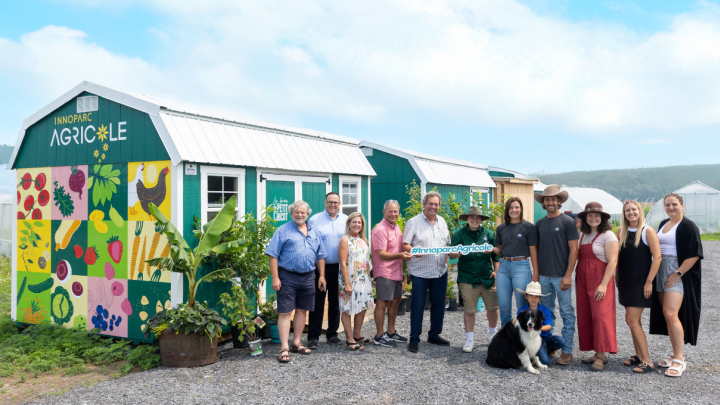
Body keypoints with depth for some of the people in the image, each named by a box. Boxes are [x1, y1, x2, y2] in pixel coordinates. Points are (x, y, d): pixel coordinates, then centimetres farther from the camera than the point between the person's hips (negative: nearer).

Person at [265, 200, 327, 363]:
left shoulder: (314, 232, 13)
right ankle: (284, 348, 0)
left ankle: (296, 343, 23)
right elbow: (273, 255, -7)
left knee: (302, 310, 11)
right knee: (285, 312, -4)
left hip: (308, 277, 5)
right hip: (288, 276, -5)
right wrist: (275, 278, -13)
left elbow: (320, 256, 16)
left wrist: (321, 275, 9)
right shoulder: (283, 231, -2)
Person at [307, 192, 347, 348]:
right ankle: (313, 337, 8)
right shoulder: (315, 220, 0)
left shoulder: (346, 220, 8)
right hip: (320, 267, -3)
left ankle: (332, 334, 24)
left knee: (335, 302, 11)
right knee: (318, 302, 0)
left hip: (339, 267, 3)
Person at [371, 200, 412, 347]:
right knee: (383, 303, -3)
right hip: (384, 273, -9)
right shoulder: (380, 230, -16)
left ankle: (391, 332, 28)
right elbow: (382, 254, -22)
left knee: (395, 301, 15)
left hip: (396, 272, 9)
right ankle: (379, 336, 7)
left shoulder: (396, 227, 13)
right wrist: (400, 255, -36)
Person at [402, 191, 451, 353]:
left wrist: (447, 259, 9)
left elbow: (447, 244, 21)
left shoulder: (442, 221, 13)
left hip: (440, 272, 5)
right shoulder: (413, 222, -4)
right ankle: (414, 339, 9)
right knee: (417, 306, -2)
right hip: (420, 273, -5)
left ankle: (434, 335, 26)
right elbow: (405, 245, -8)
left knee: (438, 305, 11)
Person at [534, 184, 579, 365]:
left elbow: (573, 250, -7)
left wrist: (568, 275, -13)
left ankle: (567, 351, 9)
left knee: (567, 313, 2)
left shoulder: (567, 222, -4)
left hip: (561, 276, -5)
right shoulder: (539, 224, 9)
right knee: (546, 312, 13)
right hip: (543, 276, 5)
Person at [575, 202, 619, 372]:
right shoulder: (583, 235, 15)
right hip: (583, 280, 7)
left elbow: (612, 261, -12)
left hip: (600, 280, -7)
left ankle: (601, 355, -5)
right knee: (585, 316, 6)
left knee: (601, 316, -10)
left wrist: (604, 284, -19)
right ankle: (597, 353, 14)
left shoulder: (607, 235, -5)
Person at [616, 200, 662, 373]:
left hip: (640, 282, -6)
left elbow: (657, 257, -13)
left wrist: (649, 281, -15)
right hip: (625, 281, 6)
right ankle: (639, 356, 24)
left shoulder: (647, 231, -9)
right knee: (633, 320, 12)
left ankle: (647, 362, -2)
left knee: (631, 320, -10)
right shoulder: (621, 231, 7)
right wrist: (616, 276, 11)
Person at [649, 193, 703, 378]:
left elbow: (694, 254, -13)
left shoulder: (688, 226, -8)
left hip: (678, 274, -7)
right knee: (666, 315, 9)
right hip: (661, 274, 8)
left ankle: (679, 360, -10)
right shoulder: (663, 224, 14)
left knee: (671, 314, -16)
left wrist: (677, 274, -17)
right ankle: (676, 354, 19)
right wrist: (654, 276, 13)